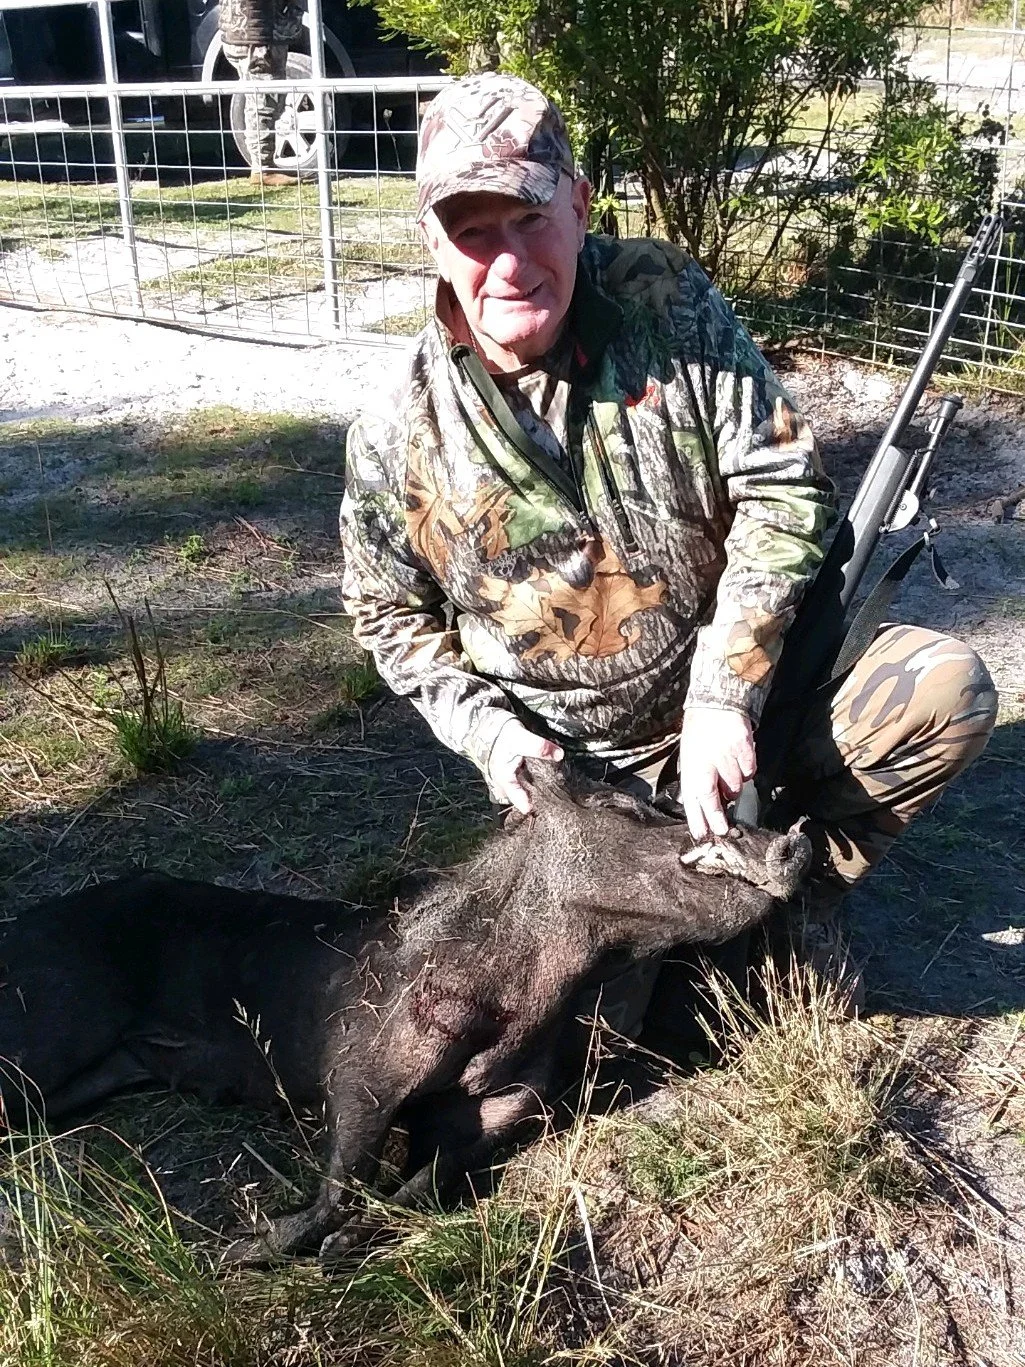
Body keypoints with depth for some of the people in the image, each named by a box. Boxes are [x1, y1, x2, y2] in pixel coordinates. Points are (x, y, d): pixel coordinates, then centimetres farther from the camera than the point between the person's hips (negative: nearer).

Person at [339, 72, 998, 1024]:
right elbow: (393, 617, 6)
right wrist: (488, 729, -11)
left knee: (948, 688, -18)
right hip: (581, 777, 0)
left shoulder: (669, 304, -9)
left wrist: (725, 696, -19)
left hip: (739, 702, 1)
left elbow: (782, 486, -11)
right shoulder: (397, 437, -9)